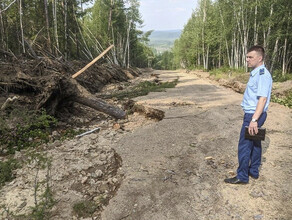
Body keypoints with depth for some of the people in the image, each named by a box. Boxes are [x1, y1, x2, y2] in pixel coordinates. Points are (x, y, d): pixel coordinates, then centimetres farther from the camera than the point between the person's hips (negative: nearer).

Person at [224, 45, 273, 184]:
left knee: (244, 145, -3)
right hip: (253, 114, 10)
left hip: (253, 115, -10)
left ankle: (242, 177, 10)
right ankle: (254, 172, 33)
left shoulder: (262, 75, -18)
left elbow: (263, 99, -26)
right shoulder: (255, 73, 12)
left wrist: (254, 120, -30)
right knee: (255, 143, 18)